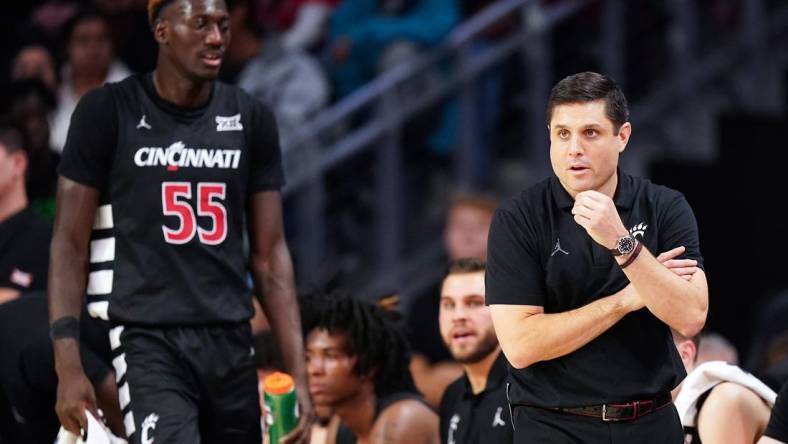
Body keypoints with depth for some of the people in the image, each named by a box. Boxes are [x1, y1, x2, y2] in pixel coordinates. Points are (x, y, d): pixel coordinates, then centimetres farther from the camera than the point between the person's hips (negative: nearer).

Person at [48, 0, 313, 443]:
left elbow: (269, 253, 11)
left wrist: (297, 372, 3)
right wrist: (68, 365, -12)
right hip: (148, 343, -5)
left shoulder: (251, 120, 8)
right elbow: (71, 242, -3)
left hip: (230, 341, 5)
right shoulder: (109, 112, -3)